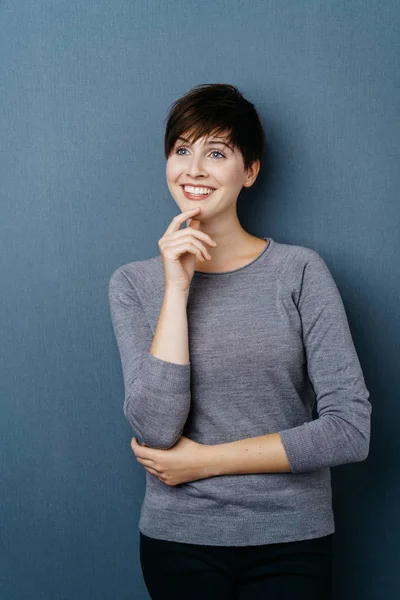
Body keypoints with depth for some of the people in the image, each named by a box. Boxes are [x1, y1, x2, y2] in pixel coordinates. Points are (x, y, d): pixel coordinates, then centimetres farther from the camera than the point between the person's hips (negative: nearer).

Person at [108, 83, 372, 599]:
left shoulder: (300, 271, -7)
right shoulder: (134, 283, -2)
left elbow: (350, 431, -12)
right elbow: (156, 430, -14)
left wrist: (207, 460, -11)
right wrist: (176, 287, -18)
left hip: (291, 540, -1)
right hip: (178, 538, 1)